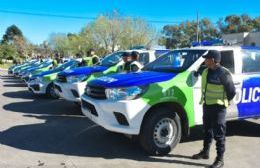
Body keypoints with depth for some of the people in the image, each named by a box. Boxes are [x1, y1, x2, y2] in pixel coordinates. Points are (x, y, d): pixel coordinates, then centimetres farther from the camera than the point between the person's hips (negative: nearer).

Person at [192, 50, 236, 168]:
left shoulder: (223, 73, -16)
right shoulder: (206, 71, 8)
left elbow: (232, 91, -11)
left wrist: (224, 102, 1)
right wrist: (204, 100, 14)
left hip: (218, 107, -8)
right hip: (206, 105, 8)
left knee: (219, 134, 1)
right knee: (207, 131, 19)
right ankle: (205, 152, 35)